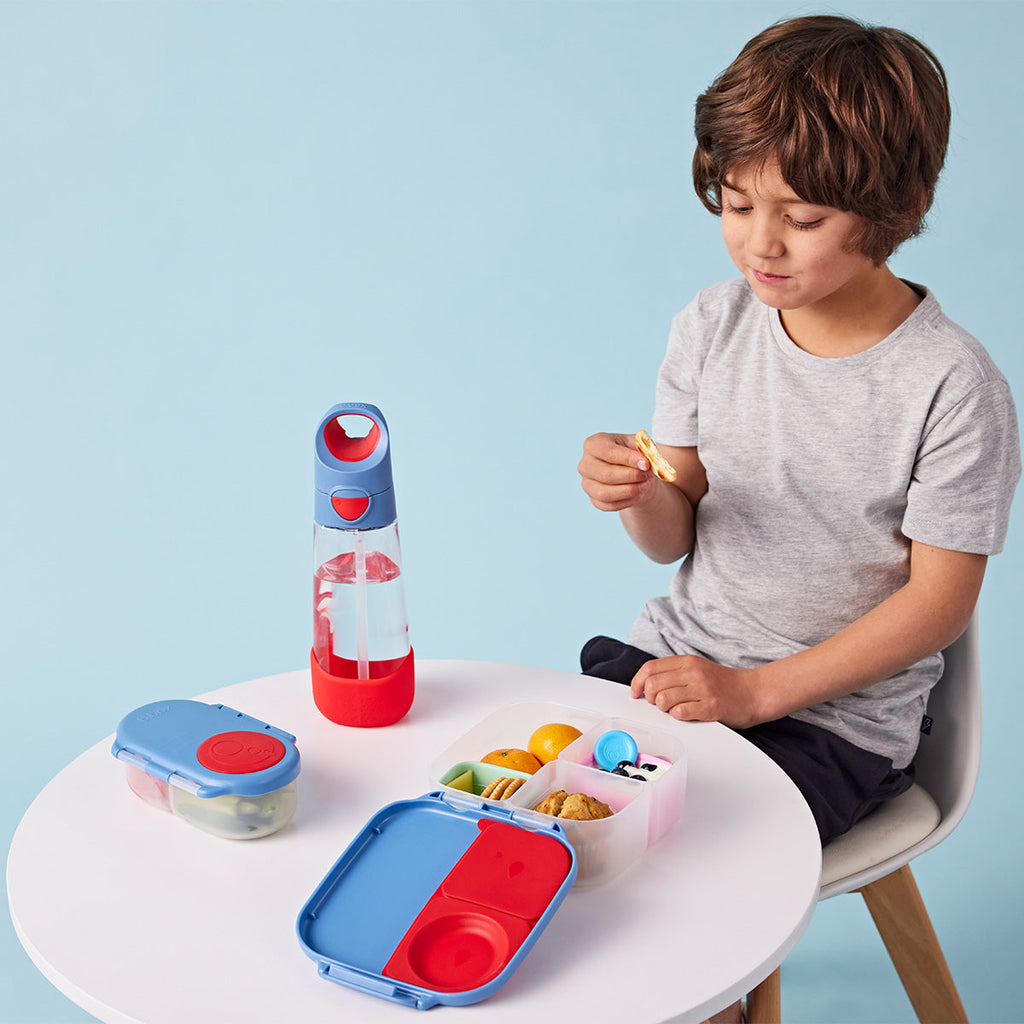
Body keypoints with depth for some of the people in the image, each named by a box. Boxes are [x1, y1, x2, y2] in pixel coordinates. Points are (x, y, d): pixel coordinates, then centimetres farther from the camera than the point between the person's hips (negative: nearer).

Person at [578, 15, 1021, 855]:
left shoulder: (954, 388, -16)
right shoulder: (712, 327, -1)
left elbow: (940, 601, -12)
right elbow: (675, 540, 4)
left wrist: (755, 691, -17)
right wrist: (639, 496, -21)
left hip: (840, 714, -5)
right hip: (677, 656, 5)